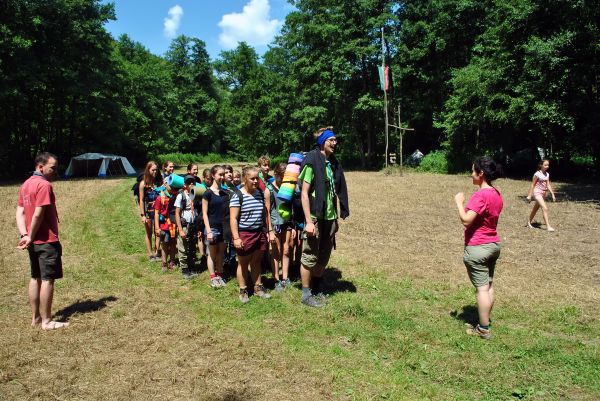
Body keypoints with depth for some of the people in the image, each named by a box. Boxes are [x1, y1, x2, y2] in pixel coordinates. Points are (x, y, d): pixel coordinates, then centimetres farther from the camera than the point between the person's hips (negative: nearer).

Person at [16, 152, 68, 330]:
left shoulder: (26, 184, 12)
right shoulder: (44, 185, -16)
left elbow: (20, 212, 7)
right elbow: (38, 215, -22)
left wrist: (24, 235, -3)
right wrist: (31, 237, -12)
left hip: (34, 241, 9)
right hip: (47, 241, -9)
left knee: (35, 278, 15)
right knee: (48, 279, -2)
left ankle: (35, 317, 23)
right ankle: (47, 321, 5)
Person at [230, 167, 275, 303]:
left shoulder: (260, 193, 7)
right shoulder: (237, 195, -12)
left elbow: (265, 214, 16)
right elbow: (233, 218, -14)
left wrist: (270, 230, 13)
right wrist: (236, 238, -18)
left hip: (260, 233, 5)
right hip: (244, 234, -5)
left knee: (256, 262, 16)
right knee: (243, 263, 7)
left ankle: (258, 288, 27)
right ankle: (243, 291, 19)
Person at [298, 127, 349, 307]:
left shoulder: (334, 163, 10)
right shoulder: (312, 162, -11)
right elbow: (304, 194, -13)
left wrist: (336, 217, 13)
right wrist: (308, 221, -18)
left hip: (330, 218, 7)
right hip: (315, 217, -7)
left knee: (324, 256, 15)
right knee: (310, 257, 3)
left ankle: (316, 289, 31)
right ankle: (306, 294, 15)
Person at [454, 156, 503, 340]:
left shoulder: (480, 195, -21)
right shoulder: (497, 195, 8)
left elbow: (466, 220, -27)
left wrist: (459, 202, -15)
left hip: (477, 247, -9)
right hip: (494, 244, 9)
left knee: (482, 288, -1)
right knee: (488, 285, 15)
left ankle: (484, 329, 8)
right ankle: (486, 322, 26)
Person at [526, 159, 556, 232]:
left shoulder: (547, 174, 8)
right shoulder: (537, 174, -11)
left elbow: (548, 185, 10)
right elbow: (532, 185, -9)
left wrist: (552, 194, 4)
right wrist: (529, 195, -8)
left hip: (543, 193, 8)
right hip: (537, 192, -7)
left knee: (535, 209, 17)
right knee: (545, 208, -18)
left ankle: (529, 223, 31)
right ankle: (548, 226, -20)